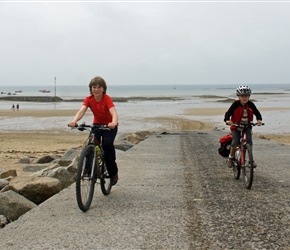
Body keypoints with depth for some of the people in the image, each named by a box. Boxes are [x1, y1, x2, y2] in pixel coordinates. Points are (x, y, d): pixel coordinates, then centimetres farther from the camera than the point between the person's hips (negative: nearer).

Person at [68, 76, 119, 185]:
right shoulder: (89, 99, -13)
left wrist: (114, 123, -60)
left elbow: (114, 112, -38)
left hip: (109, 126, -3)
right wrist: (74, 121, -51)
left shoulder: (107, 99, -22)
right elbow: (82, 111, -30)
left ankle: (113, 172, -7)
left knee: (107, 144, -26)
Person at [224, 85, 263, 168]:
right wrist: (227, 120, -37)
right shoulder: (235, 104, -13)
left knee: (249, 142, -12)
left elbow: (257, 112, -3)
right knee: (235, 143, -10)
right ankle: (230, 158, 10)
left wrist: (259, 119, -23)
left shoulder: (250, 105, -6)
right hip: (236, 126, -2)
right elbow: (228, 113, -17)